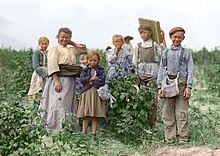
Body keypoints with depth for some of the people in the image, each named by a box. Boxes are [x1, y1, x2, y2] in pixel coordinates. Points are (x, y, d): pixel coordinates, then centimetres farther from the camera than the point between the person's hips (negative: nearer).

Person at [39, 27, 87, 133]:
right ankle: (55, 130, -11)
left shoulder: (71, 50, 20)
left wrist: (72, 43, 20)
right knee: (58, 103, -11)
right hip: (59, 79, -7)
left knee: (69, 105, 8)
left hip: (71, 81, 8)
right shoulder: (55, 49, -1)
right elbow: (52, 65, -12)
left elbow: (84, 50, 27)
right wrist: (56, 80, -23)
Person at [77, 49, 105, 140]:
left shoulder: (101, 70, 7)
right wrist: (93, 78, -12)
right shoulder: (84, 70, 11)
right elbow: (82, 80, -7)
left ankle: (93, 135, 7)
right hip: (86, 94, 1)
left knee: (95, 116, 2)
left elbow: (101, 81, -9)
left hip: (97, 94, -1)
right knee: (85, 116, 1)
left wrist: (90, 83, -9)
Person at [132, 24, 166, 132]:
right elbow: (134, 63, 17)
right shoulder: (138, 47, 13)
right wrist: (135, 76, 9)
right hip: (141, 77, 3)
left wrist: (163, 39, -12)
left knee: (153, 101, -7)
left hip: (153, 77, -3)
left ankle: (153, 123, 0)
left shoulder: (155, 45, 4)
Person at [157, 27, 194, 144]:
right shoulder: (166, 52, 15)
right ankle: (170, 138, 10)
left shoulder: (186, 52, 8)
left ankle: (182, 139, 4)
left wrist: (188, 87, -8)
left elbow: (190, 70, 2)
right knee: (167, 112, 2)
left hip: (181, 83, -3)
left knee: (181, 112, -3)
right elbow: (161, 70, 14)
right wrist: (160, 87, 5)